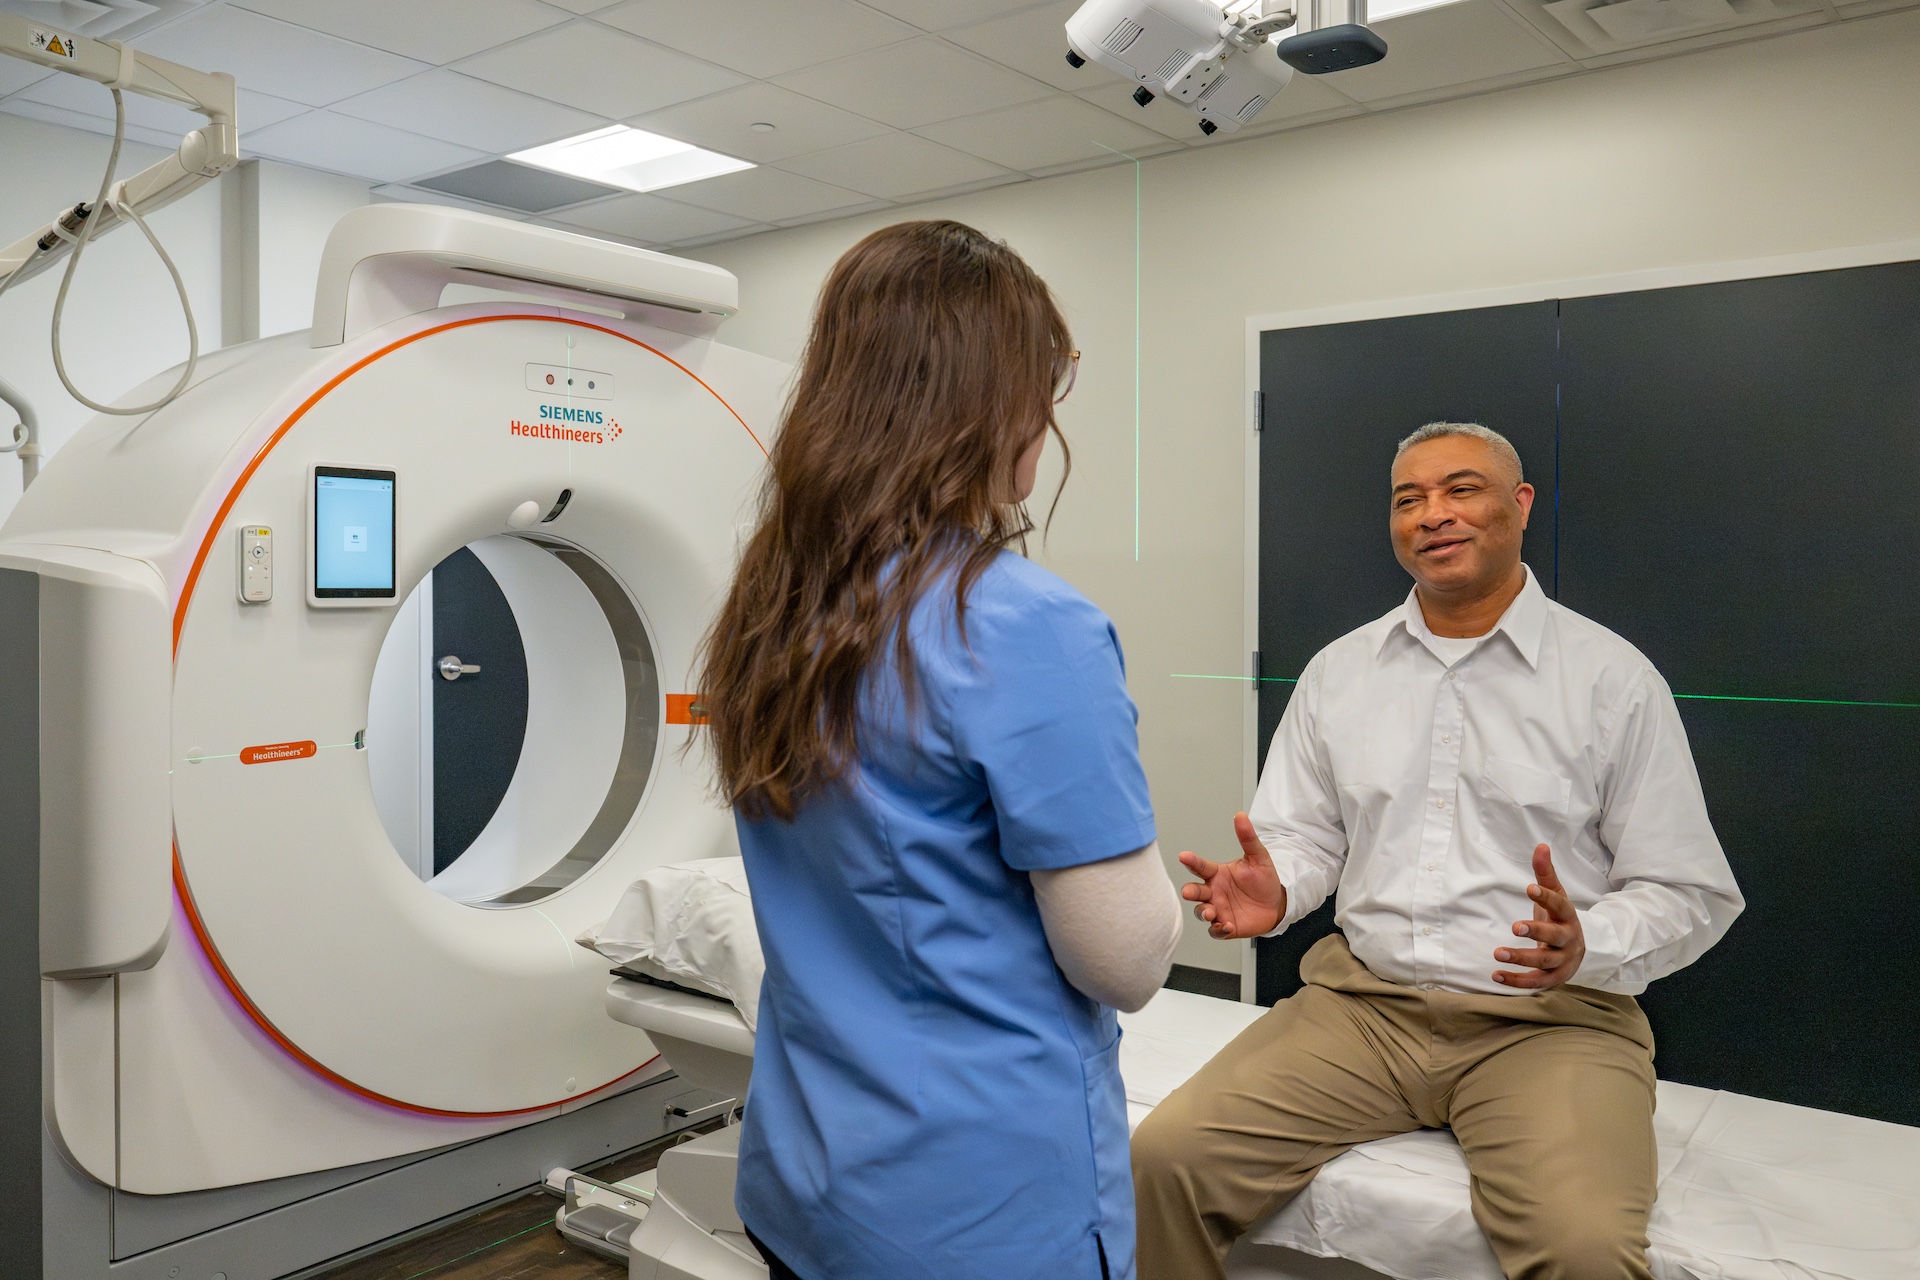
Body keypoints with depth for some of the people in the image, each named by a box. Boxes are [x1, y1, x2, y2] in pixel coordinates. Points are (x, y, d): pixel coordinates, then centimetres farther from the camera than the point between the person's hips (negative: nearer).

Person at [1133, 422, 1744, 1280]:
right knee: (1163, 1160, -16)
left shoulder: (1613, 677, 0)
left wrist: (1586, 945, -19)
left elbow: (1692, 895, 1)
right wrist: (1273, 893, -8)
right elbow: (1304, 835, 15)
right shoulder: (1338, 671, 11)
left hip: (1551, 1017, -2)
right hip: (1362, 1000, 3)